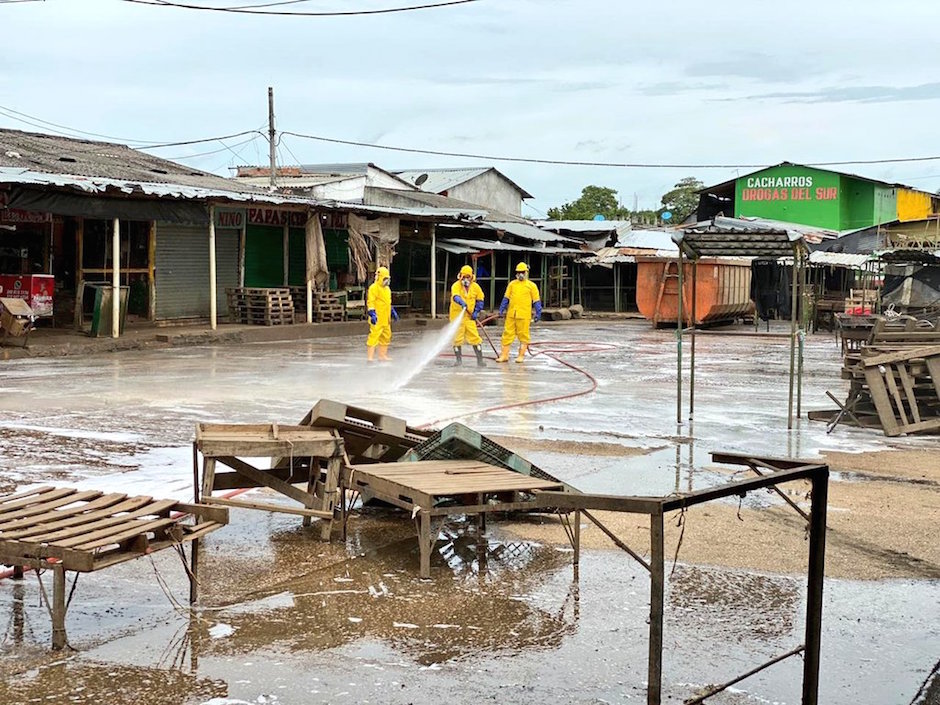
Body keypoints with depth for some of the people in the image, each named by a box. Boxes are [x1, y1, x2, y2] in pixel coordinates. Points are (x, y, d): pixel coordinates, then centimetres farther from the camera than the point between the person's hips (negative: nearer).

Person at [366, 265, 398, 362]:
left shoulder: (387, 288, 19)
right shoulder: (374, 288, -10)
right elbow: (370, 302, -17)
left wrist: (392, 311, 27)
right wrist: (372, 314, -25)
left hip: (385, 319, 9)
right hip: (377, 318, -9)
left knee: (386, 336, 15)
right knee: (374, 336, -11)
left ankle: (382, 355, 25)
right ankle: (370, 356, -11)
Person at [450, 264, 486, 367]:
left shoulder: (475, 287, 2)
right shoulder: (456, 285, -9)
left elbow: (480, 300, 14)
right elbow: (455, 296, -29)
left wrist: (476, 312, 2)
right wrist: (462, 302, -49)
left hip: (469, 316, 2)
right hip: (457, 315, -2)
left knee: (475, 337, -4)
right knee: (457, 338, 2)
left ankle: (480, 360, 1)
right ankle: (458, 359, 17)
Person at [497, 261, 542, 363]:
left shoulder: (531, 285, 3)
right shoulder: (512, 284, 12)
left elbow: (536, 300, 4)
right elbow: (506, 298, 16)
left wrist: (538, 313, 0)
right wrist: (502, 309, 9)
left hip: (524, 315, -3)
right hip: (511, 314, 3)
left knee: (523, 335, 1)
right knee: (508, 333, 3)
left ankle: (521, 356, 11)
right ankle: (504, 355, 8)